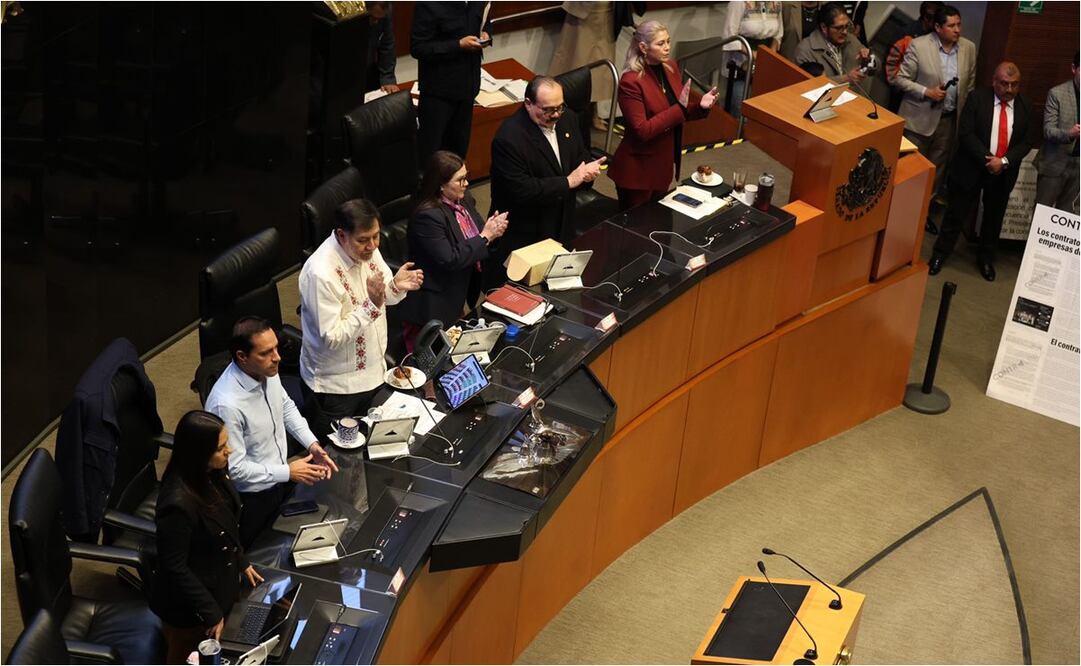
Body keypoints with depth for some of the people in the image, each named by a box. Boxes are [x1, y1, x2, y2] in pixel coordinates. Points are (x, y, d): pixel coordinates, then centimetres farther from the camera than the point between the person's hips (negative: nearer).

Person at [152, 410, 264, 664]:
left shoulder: (212, 473, -14)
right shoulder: (178, 503, -37)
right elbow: (175, 568, -26)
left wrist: (241, 562, 18)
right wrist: (210, 613, -18)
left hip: (220, 586, 7)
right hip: (190, 605, -7)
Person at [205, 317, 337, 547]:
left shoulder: (267, 371, -13)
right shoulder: (226, 405, -36)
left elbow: (286, 406, 7)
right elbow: (235, 468, -28)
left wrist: (312, 443, -5)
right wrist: (288, 472, -22)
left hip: (281, 479, 6)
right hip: (252, 499, -6)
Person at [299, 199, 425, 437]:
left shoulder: (368, 250, -7)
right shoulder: (321, 273, -30)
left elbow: (385, 297, 9)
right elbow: (331, 338, -27)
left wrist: (397, 286, -15)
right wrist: (371, 305, -34)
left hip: (372, 371, 7)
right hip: (336, 387, -7)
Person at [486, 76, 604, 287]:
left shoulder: (567, 118, 0)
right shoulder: (508, 138, -23)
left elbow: (581, 155, 13)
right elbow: (521, 190, -26)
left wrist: (589, 169, -12)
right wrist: (569, 182, -24)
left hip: (563, 226, 7)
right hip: (522, 236, -7)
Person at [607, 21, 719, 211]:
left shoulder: (671, 69, 2)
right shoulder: (630, 82, -21)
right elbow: (642, 131, -25)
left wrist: (700, 105, -8)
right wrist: (679, 109, -27)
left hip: (663, 164, 7)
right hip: (638, 170, -7)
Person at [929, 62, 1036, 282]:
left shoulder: (1026, 108, -1)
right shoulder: (977, 98, -9)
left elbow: (1027, 142, -3)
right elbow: (966, 133, -15)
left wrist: (1004, 161, -19)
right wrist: (987, 159, -23)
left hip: (1004, 173, 3)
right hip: (972, 168, -3)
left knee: (994, 218, 15)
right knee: (957, 212, 7)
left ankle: (986, 259, 31)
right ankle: (940, 254, 21)